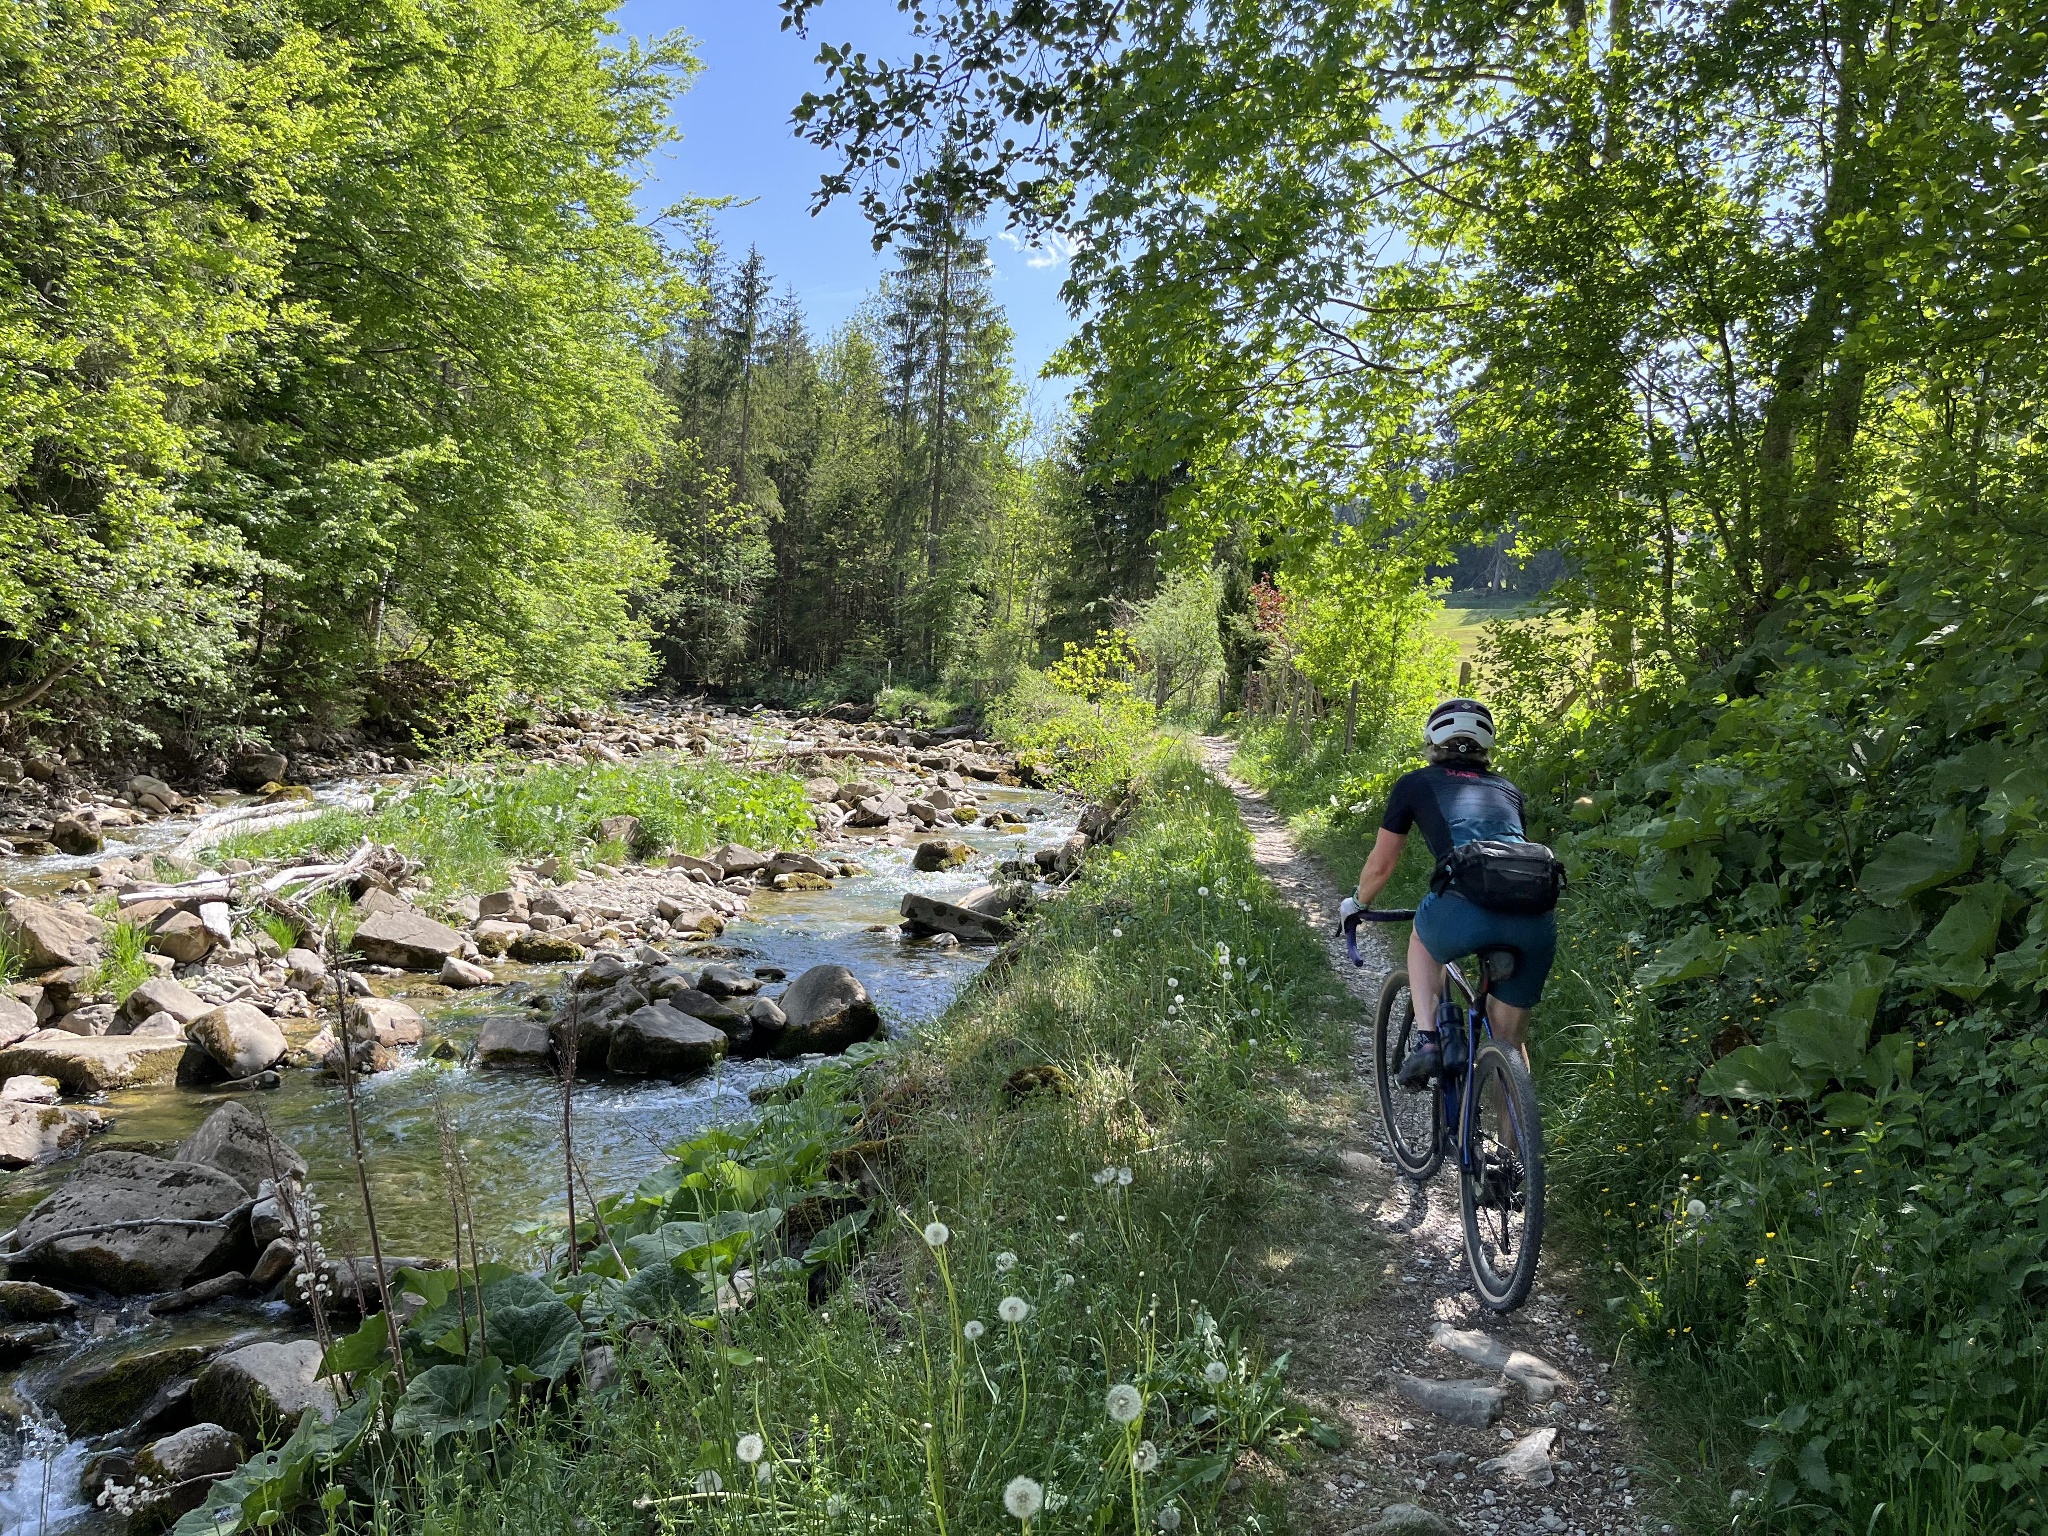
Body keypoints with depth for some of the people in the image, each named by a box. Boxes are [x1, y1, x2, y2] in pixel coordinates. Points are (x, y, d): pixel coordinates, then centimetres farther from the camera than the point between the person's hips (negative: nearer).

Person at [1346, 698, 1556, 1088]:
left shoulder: (1415, 784, 23)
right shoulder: (1507, 790, 32)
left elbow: (1380, 866, 28)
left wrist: (1358, 905, 49)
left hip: (1464, 910, -3)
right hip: (1535, 919, 3)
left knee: (1422, 937, 34)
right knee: (1510, 1039, 24)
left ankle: (1426, 1041, 18)